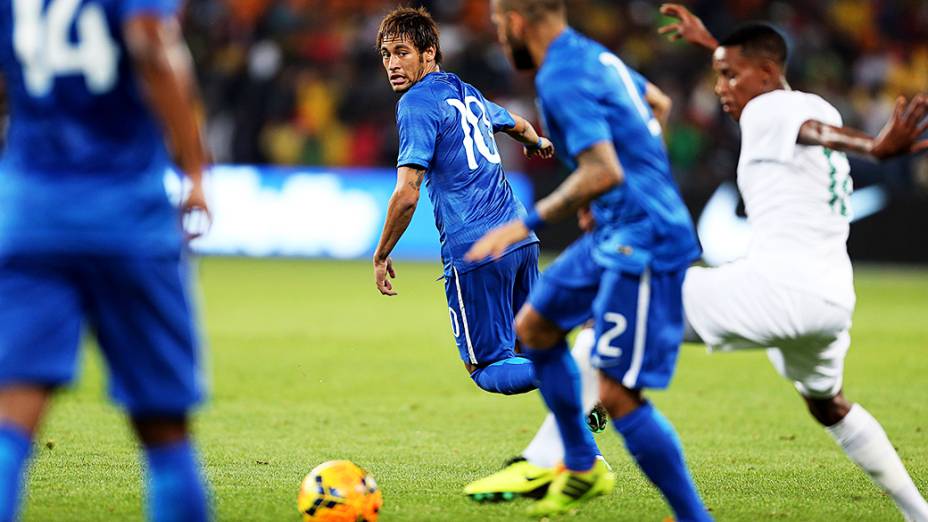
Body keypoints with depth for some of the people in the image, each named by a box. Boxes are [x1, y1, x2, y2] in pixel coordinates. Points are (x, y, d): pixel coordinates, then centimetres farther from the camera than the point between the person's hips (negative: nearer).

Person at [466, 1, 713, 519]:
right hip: (617, 232, 10)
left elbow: (604, 173, -29)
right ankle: (582, 467, 31)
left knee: (619, 395, -10)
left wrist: (528, 224, -22)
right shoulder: (593, 54, 11)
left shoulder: (562, 79, -19)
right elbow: (655, 102, 29)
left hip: (642, 243, -10)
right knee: (533, 326, 21)